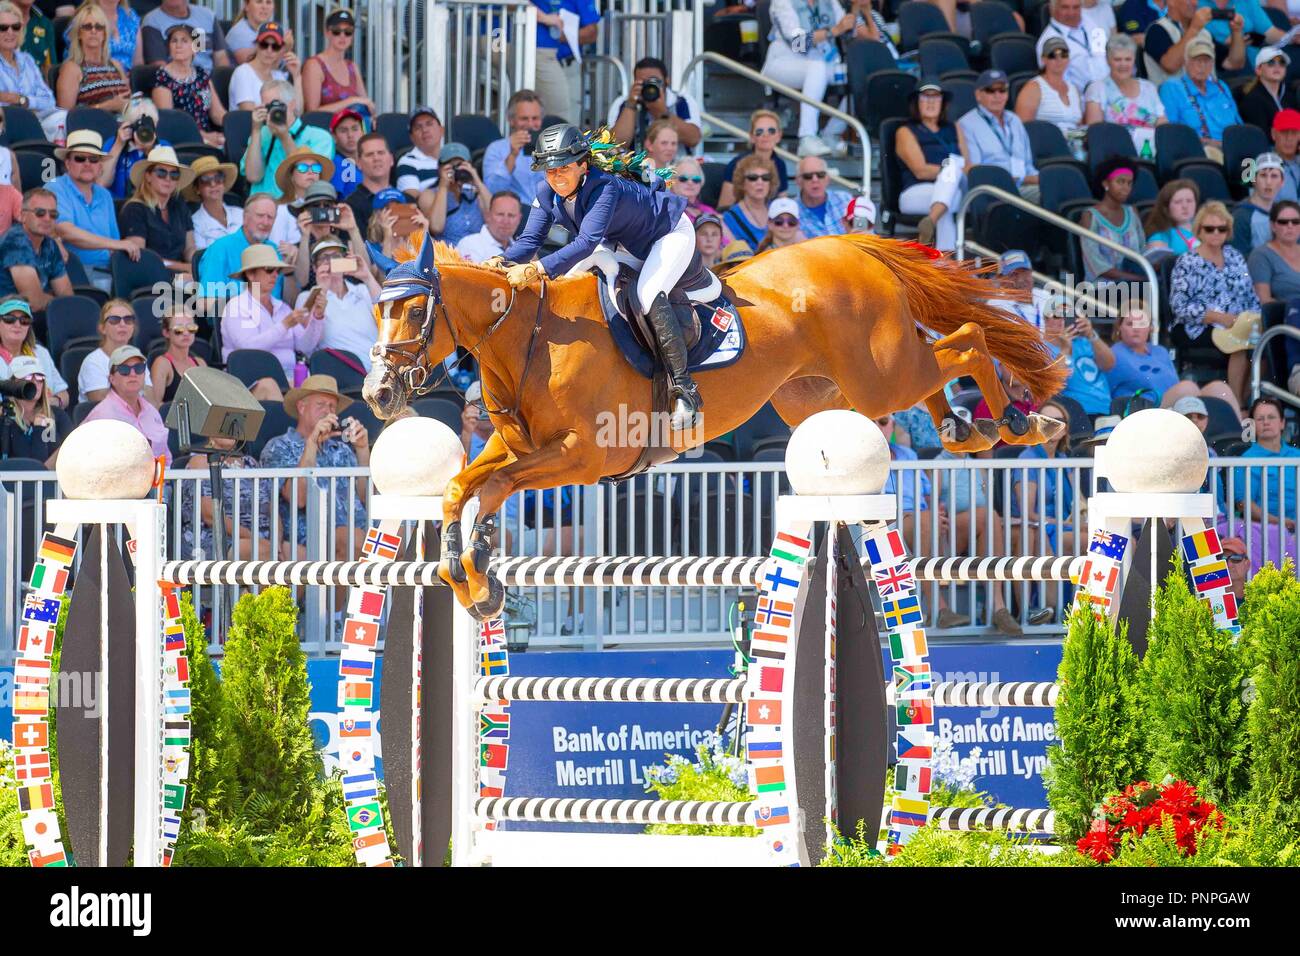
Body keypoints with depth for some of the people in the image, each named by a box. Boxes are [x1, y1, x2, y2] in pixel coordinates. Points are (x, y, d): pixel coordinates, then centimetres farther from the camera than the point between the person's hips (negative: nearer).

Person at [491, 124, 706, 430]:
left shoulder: (605, 188, -41)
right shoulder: (549, 195, -17)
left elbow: (587, 242, -52)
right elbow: (530, 239, -19)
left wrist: (536, 270, -64)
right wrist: (501, 262, -41)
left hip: (669, 234, -9)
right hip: (621, 240, 9)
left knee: (649, 295, -31)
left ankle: (683, 390, -27)